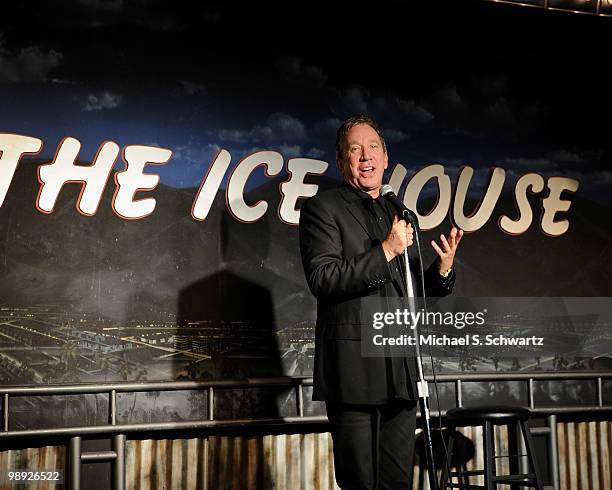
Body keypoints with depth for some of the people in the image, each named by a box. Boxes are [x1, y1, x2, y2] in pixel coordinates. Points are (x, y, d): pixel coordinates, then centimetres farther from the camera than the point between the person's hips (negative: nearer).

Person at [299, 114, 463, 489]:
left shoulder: (400, 215, 20)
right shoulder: (323, 208, 1)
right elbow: (323, 280, -13)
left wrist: (443, 269, 2)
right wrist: (386, 251, -16)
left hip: (401, 374, 6)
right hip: (354, 370, -6)